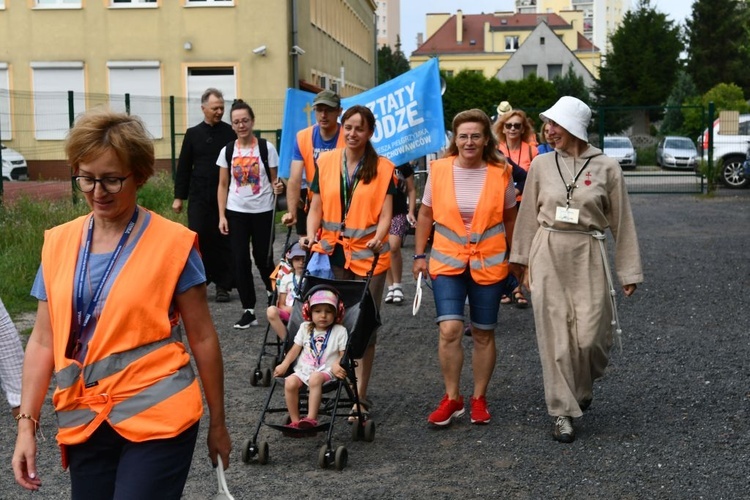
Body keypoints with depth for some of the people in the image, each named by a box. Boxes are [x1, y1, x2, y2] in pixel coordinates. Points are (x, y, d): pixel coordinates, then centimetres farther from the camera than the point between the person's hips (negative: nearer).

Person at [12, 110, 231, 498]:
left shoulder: (173, 243, -8)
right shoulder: (58, 244, 5)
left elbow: (202, 337, -2)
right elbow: (43, 340, 8)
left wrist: (217, 422, 2)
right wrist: (27, 424, 4)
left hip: (158, 419, -4)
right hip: (84, 424, 5)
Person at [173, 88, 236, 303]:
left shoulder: (230, 133, 3)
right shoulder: (193, 134, 8)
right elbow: (183, 167, 10)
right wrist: (179, 196, 6)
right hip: (199, 197, 1)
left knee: (223, 240, 2)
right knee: (198, 238, -2)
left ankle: (223, 285, 10)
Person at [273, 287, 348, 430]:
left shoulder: (340, 331, 3)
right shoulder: (305, 328, 13)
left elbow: (343, 354, -1)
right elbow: (295, 349, 12)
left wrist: (337, 365, -23)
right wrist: (284, 365, -2)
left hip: (326, 371, -4)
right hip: (303, 370, 4)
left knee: (315, 378, -38)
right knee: (290, 382, -27)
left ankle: (311, 418, -40)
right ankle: (295, 421, -17)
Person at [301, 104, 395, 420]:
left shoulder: (383, 168, -1)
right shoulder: (326, 162, 5)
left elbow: (385, 214, -6)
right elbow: (316, 207, 5)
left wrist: (378, 238, -25)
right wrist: (311, 234, -13)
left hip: (368, 256, -2)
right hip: (332, 253, 2)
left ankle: (360, 396, 7)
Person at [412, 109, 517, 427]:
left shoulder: (500, 173, -4)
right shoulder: (439, 170, -3)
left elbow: (509, 218, 8)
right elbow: (425, 215, 7)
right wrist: (420, 255, 5)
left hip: (488, 263, 0)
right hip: (447, 261, 0)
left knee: (483, 334, 10)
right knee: (449, 330, -11)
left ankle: (479, 398, 25)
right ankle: (452, 398, 6)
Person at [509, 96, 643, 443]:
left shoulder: (606, 167, -2)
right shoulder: (542, 165, 3)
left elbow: (621, 221, 2)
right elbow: (529, 215, 10)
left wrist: (629, 271, 3)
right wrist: (523, 259, 9)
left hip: (588, 257, -1)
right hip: (548, 256, 1)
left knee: (590, 336, -2)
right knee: (555, 336, 1)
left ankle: (583, 388, 30)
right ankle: (563, 412, 10)